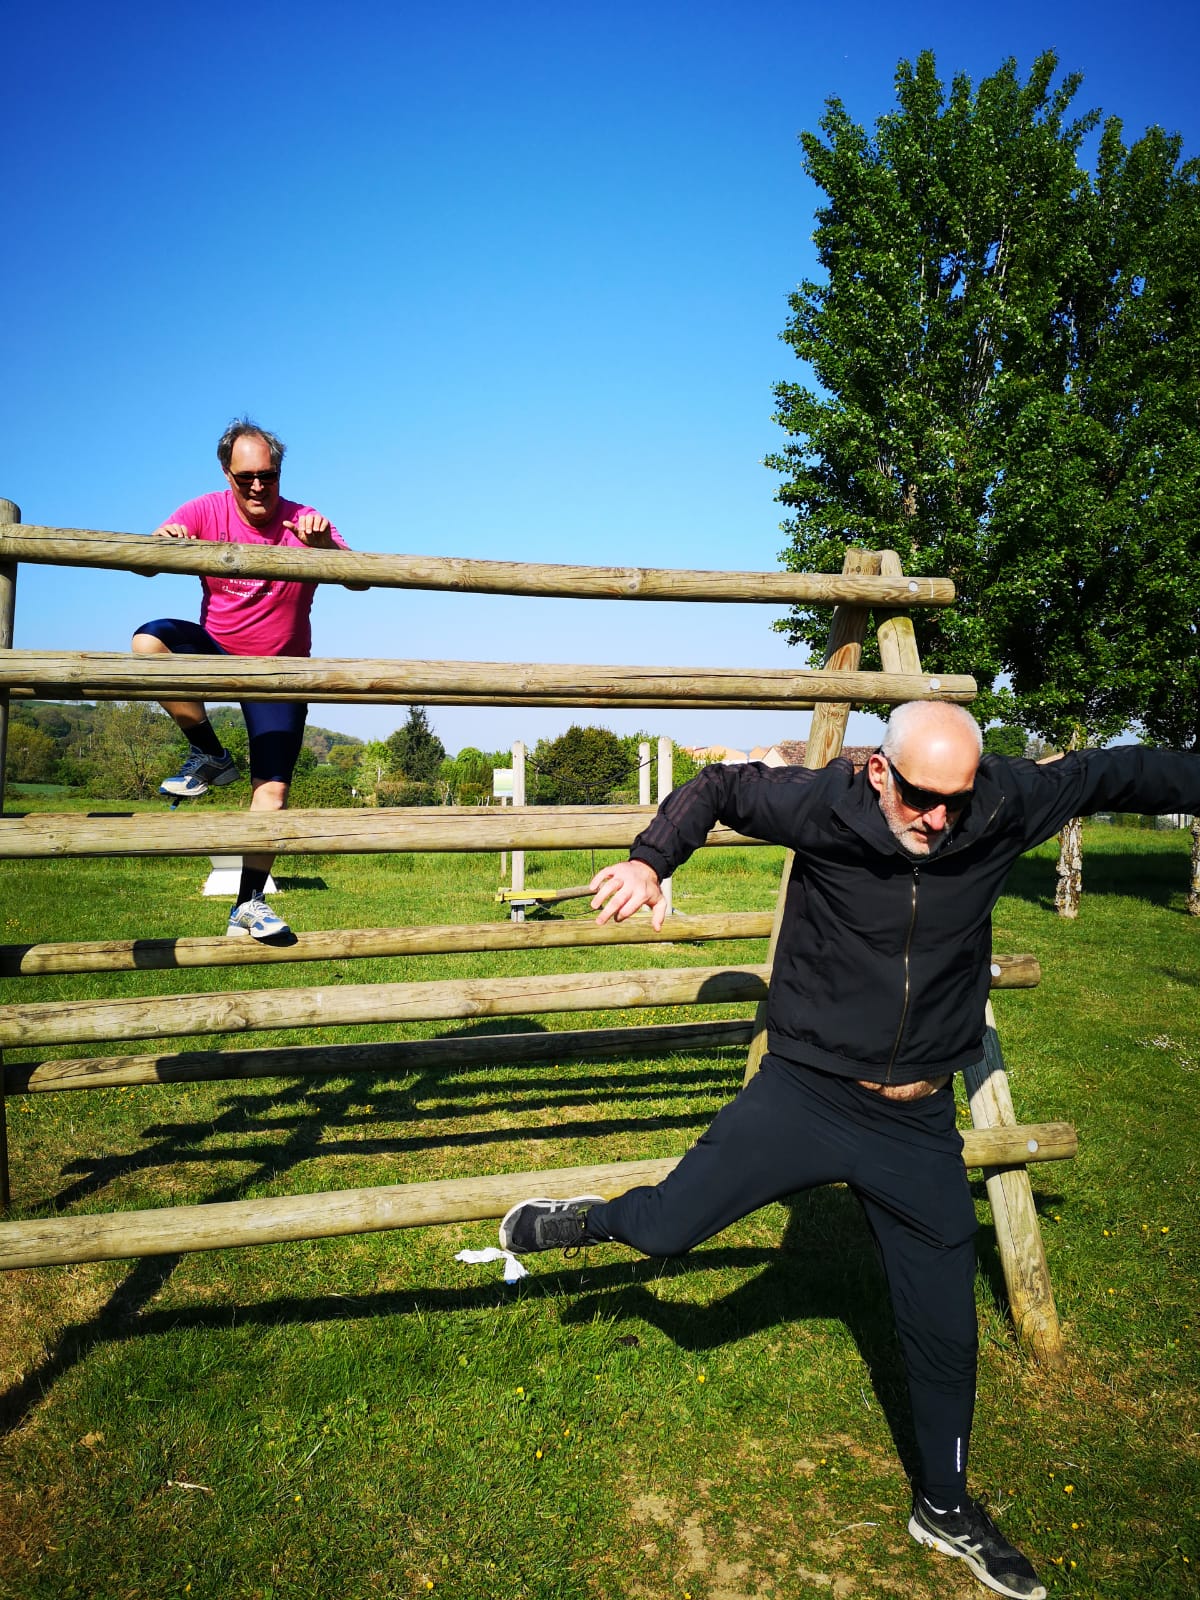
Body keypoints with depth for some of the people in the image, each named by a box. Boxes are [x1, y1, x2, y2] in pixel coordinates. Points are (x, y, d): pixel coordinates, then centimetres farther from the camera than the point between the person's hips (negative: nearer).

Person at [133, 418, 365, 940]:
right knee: (149, 640, -30)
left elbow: (360, 582, -25)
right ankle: (211, 756, -12)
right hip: (215, 650, 2)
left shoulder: (305, 523, -13)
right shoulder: (206, 513, -9)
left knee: (273, 787, -10)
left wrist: (325, 546, -45)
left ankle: (248, 904, 1)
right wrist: (163, 544, -43)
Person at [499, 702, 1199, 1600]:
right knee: (666, 1227, -2)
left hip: (920, 1123, 3)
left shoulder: (1006, 808, -11)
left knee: (945, 1330, 16)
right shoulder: (822, 807, -17)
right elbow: (719, 789, -2)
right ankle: (585, 1221, 36)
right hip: (803, 1096, -2)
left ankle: (944, 1506, 43)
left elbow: (1116, 776, 3)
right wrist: (651, 861, -14)